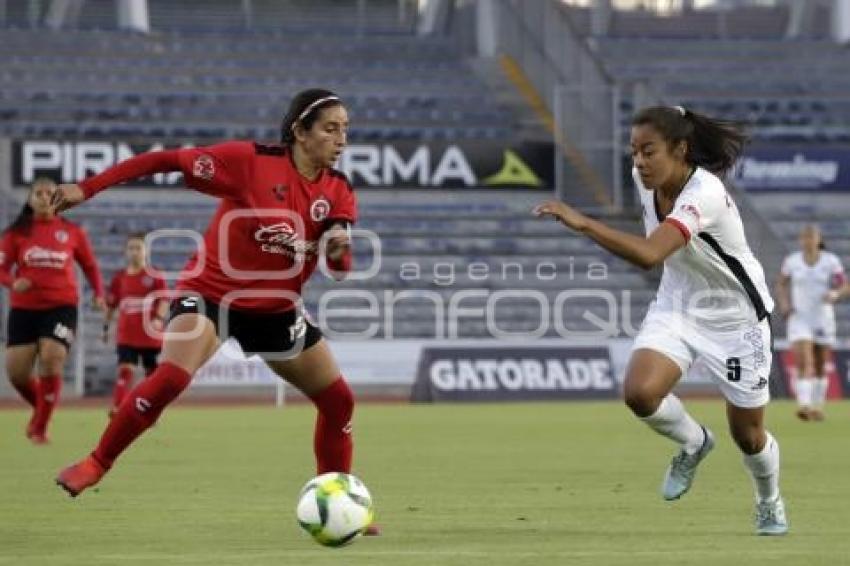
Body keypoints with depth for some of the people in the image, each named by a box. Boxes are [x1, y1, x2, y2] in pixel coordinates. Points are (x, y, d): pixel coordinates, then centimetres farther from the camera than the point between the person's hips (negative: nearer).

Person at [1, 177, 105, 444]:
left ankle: (40, 428, -4)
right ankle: (40, 408, 28)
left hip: (61, 306, -1)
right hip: (24, 308, 1)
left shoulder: (72, 232, 4)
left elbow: (90, 266, 14)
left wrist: (99, 294, 0)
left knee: (51, 361, -18)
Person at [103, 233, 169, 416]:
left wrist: (159, 319, -26)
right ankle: (116, 409, -22)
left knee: (152, 372, 8)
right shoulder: (119, 278, 6)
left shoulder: (155, 277, -4)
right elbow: (111, 304, 14)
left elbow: (164, 300, -10)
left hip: (150, 334, -1)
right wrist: (106, 327, 14)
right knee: (125, 369, -13)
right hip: (126, 335, 1)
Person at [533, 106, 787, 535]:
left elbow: (648, 254, -49)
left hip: (735, 318, -5)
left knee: (747, 435, 8)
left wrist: (583, 223, -55)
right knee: (640, 392, -22)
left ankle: (770, 501, 41)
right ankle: (693, 443, 10)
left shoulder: (704, 194, -34)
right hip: (677, 305, 5)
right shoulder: (644, 178, -11)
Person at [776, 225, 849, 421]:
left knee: (820, 366, 11)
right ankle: (804, 406, -30)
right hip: (799, 319, -1)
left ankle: (817, 407, 29)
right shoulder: (791, 261, -1)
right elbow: (781, 286, 12)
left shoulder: (831, 261, -4)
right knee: (803, 363, -19)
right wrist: (784, 304, -6)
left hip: (823, 320, 1)